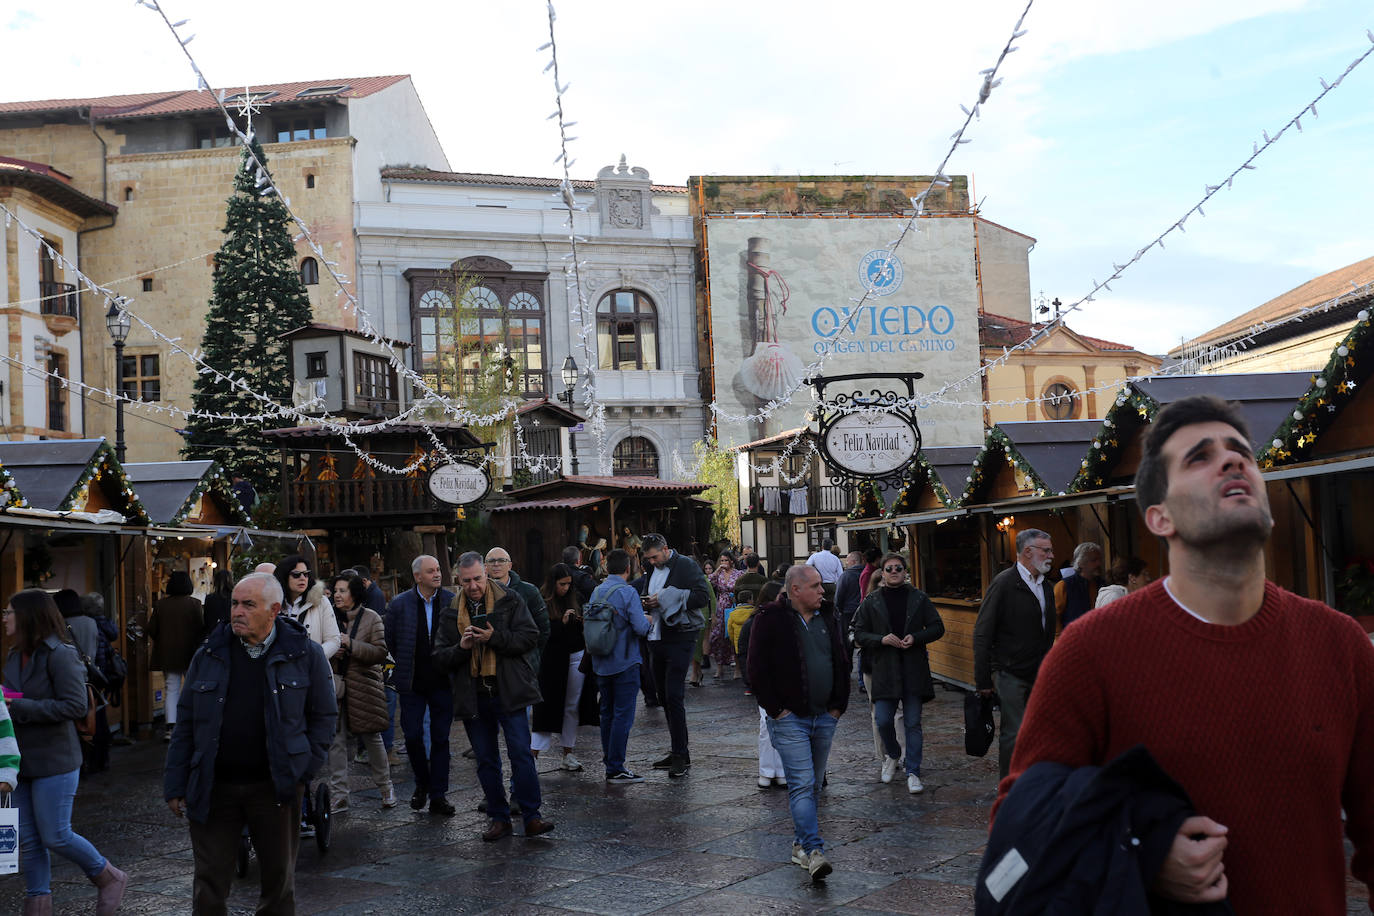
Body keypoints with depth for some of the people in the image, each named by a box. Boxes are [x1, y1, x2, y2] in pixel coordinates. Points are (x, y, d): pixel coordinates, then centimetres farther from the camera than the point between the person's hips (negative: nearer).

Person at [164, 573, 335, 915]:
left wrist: (305, 769, -5)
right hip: (213, 787, 1)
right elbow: (186, 724, 7)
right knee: (209, 884, 7)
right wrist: (175, 785, 4)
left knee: (279, 878, 12)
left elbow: (324, 716, 4)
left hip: (275, 786, -1)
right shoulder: (209, 654, 3)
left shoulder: (305, 653, -3)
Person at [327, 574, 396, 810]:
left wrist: (351, 644, -19)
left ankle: (385, 787, 23)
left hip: (363, 686, -3)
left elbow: (381, 652, -10)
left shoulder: (370, 618, -3)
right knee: (336, 740, 0)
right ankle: (338, 796, 5)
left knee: (372, 738, 7)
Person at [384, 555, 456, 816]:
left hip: (443, 682, 0)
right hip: (412, 683, 0)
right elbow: (390, 641, 7)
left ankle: (438, 796, 10)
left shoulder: (452, 601, -3)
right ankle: (422, 784, 25)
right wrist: (405, 666, 7)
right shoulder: (399, 604, -3)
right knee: (412, 735, 1)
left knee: (440, 738, 4)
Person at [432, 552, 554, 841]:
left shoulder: (510, 600, 0)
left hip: (508, 692, -3)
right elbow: (440, 658, 6)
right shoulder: (450, 613, 8)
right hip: (473, 696, 3)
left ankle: (532, 817, -1)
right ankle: (499, 818, 19)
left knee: (521, 754, -6)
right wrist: (461, 647, -14)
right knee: (486, 761, 9)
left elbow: (529, 636, -7)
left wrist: (495, 638, -19)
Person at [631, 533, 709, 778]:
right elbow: (638, 589, 23)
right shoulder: (652, 570, 15)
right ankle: (678, 751, 20)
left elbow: (701, 597, -16)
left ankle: (681, 755, -7)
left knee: (674, 696, -12)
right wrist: (645, 602, -1)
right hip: (657, 638, 8)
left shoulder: (686, 565, -7)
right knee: (663, 696, 11)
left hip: (679, 639, -8)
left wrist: (665, 599, -17)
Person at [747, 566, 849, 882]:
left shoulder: (828, 617, 10)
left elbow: (842, 662, 18)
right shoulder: (770, 619, -9)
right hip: (789, 718, -6)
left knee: (814, 785, 13)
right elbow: (758, 669, -9)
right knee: (802, 784, -14)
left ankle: (800, 843, 25)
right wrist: (775, 709, -11)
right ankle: (814, 851, -19)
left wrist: (839, 704, 11)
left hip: (825, 718, 6)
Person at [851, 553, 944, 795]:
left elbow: (937, 627, 7)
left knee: (913, 724, 2)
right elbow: (858, 633, 4)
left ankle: (913, 773, 11)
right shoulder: (871, 601, 4)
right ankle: (892, 755, 28)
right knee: (883, 721, -2)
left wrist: (916, 637, -10)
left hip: (914, 669, 0)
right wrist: (881, 639, -13)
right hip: (884, 670, 0)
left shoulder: (919, 598, 5)